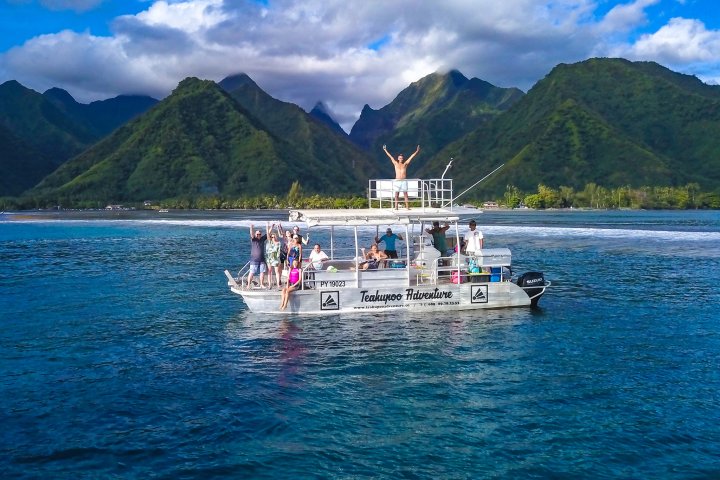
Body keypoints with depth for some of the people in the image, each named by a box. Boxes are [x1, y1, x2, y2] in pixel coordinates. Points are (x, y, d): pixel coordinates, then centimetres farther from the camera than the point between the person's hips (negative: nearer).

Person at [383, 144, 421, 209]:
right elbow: (390, 156, 10)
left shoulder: (405, 164, 9)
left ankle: (407, 206, -2)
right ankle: (396, 207, 2)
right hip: (397, 181, 0)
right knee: (396, 194, 0)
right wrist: (385, 150, 11)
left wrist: (416, 152, 4)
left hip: (404, 181, 0)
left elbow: (411, 157, 7)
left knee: (405, 194, -1)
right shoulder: (395, 164, 9)